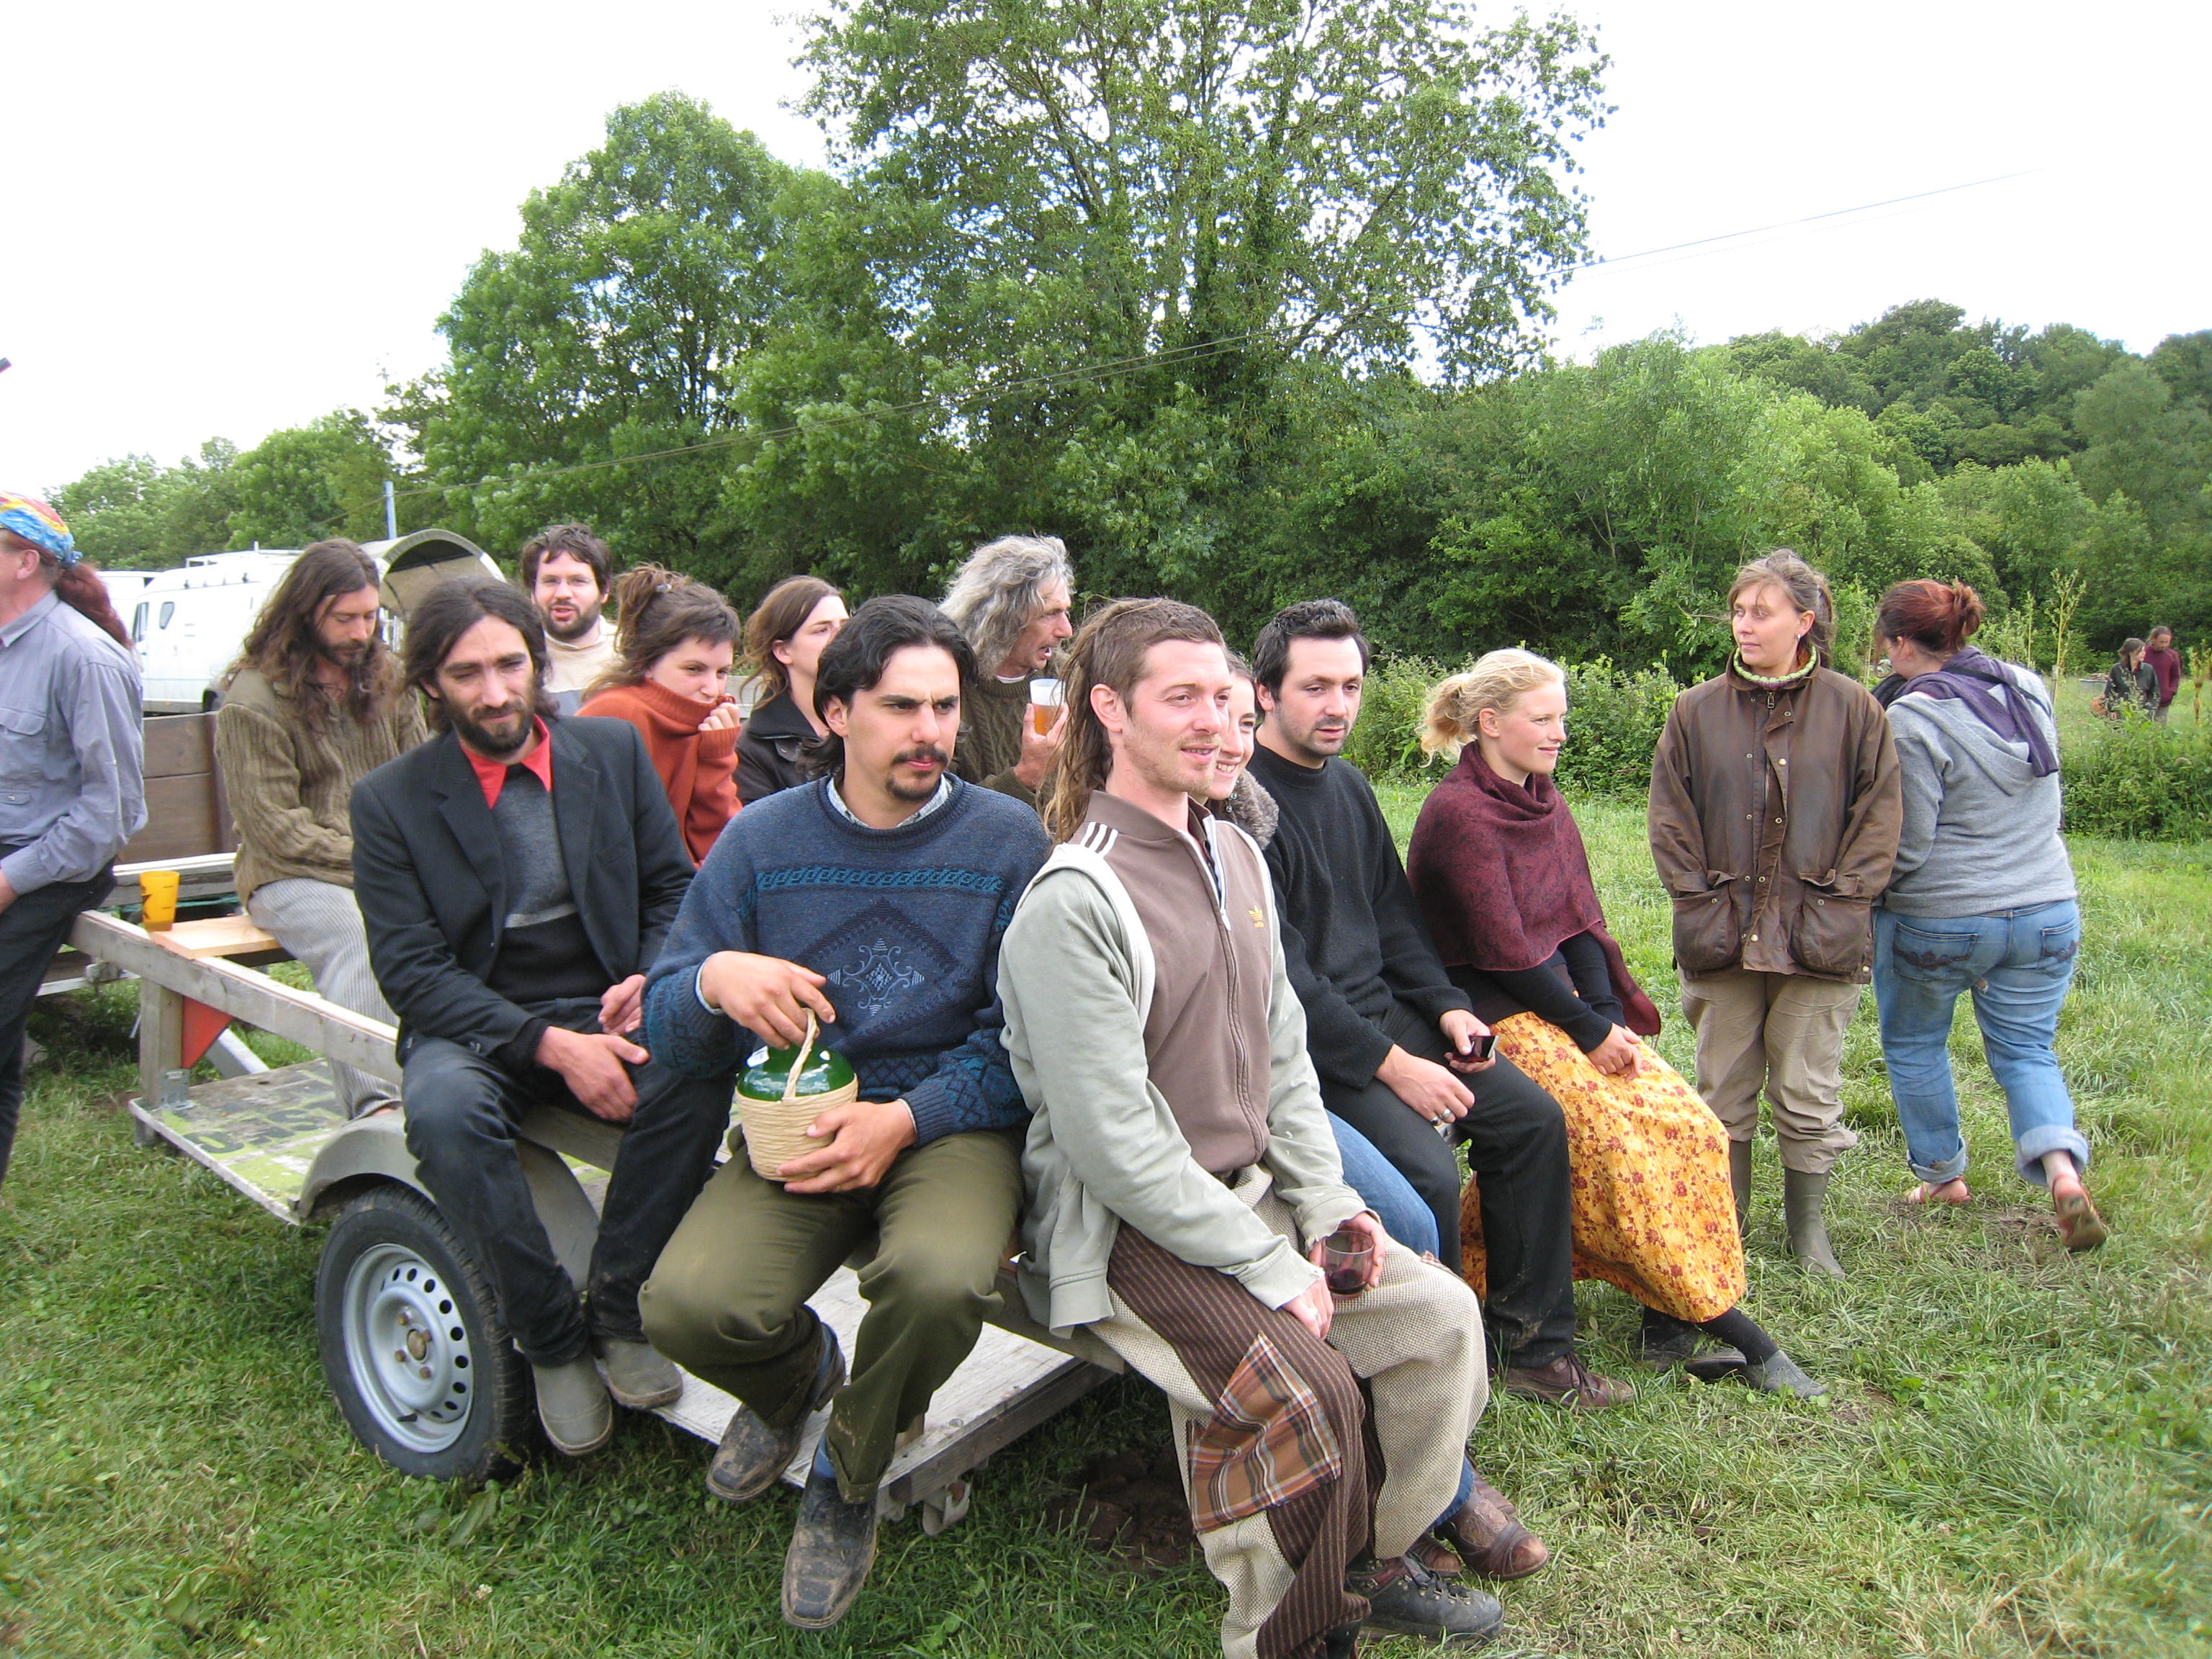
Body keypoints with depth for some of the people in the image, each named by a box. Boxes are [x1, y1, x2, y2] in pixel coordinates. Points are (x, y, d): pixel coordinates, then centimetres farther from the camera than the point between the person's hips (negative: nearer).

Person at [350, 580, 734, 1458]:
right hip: (479, 1026, -1)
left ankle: (619, 1311, -12)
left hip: (609, 1007, 1)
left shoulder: (614, 749, 5)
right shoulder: (389, 799, -1)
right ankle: (553, 1340, -14)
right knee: (443, 1112, -35)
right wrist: (550, 1046, -21)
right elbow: (411, 969, -8)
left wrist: (654, 977, -13)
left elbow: (673, 887, 10)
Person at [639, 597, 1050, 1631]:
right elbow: (668, 1028, 4)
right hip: (800, 1122, 2)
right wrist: (714, 981, -20)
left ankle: (847, 1484, 3)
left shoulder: (1008, 843, -1)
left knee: (938, 1279, -33)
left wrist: (908, 1117, -18)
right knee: (686, 1305, -24)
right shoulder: (762, 840, 4)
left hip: (954, 1121, -2)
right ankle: (798, 1378, 17)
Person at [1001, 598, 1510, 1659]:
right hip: (1123, 1231, -8)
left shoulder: (1236, 856, 8)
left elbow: (1282, 1049, 12)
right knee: (1308, 1387, -24)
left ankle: (1375, 1561, 20)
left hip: (1249, 1194, 8)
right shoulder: (1073, 903, -20)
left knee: (1441, 1312, -2)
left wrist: (1325, 1200, 0)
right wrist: (1270, 1269, -19)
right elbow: (1113, 1141, -23)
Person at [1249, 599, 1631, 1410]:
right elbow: (1278, 972, -21)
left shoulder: (1348, 785, 11)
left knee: (1533, 1117, 5)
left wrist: (1445, 1005, 4)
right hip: (1305, 1042, -9)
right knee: (1425, 1170, -25)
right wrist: (1389, 1065, -19)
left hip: (1384, 1012, 9)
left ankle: (1533, 1344, 17)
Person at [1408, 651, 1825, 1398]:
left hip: (1560, 1002, 8)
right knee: (1624, 1141, -17)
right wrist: (1590, 1033, -12)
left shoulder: (1543, 802, 12)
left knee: (1689, 1126, -5)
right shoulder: (1457, 813, -14)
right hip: (1495, 1020, -8)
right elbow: (1503, 952, -17)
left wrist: (1609, 1017, -3)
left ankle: (1669, 1320, -1)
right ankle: (1719, 1324, -5)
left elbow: (1581, 921, 10)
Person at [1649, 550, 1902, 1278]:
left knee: (1810, 1098, 8)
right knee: (1724, 1094, 11)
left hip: (1816, 942, -1)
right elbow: (1669, 818, 4)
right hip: (1721, 938, 2)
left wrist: (1840, 905, -7)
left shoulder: (1852, 708, 1)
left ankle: (1808, 1230, 25)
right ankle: (1723, 1226, 25)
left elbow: (1878, 816, 1)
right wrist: (1699, 903, -4)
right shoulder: (1696, 711, 3)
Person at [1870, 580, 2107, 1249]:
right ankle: (2062, 1168, -4)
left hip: (1936, 921, -6)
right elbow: (2044, 808, 16)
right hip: (2048, 911, 6)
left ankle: (1942, 1174, 27)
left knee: (1914, 1045, 17)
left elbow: (1905, 846, -17)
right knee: (2027, 1049, 16)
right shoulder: (2031, 691, 3)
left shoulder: (1912, 720, -19)